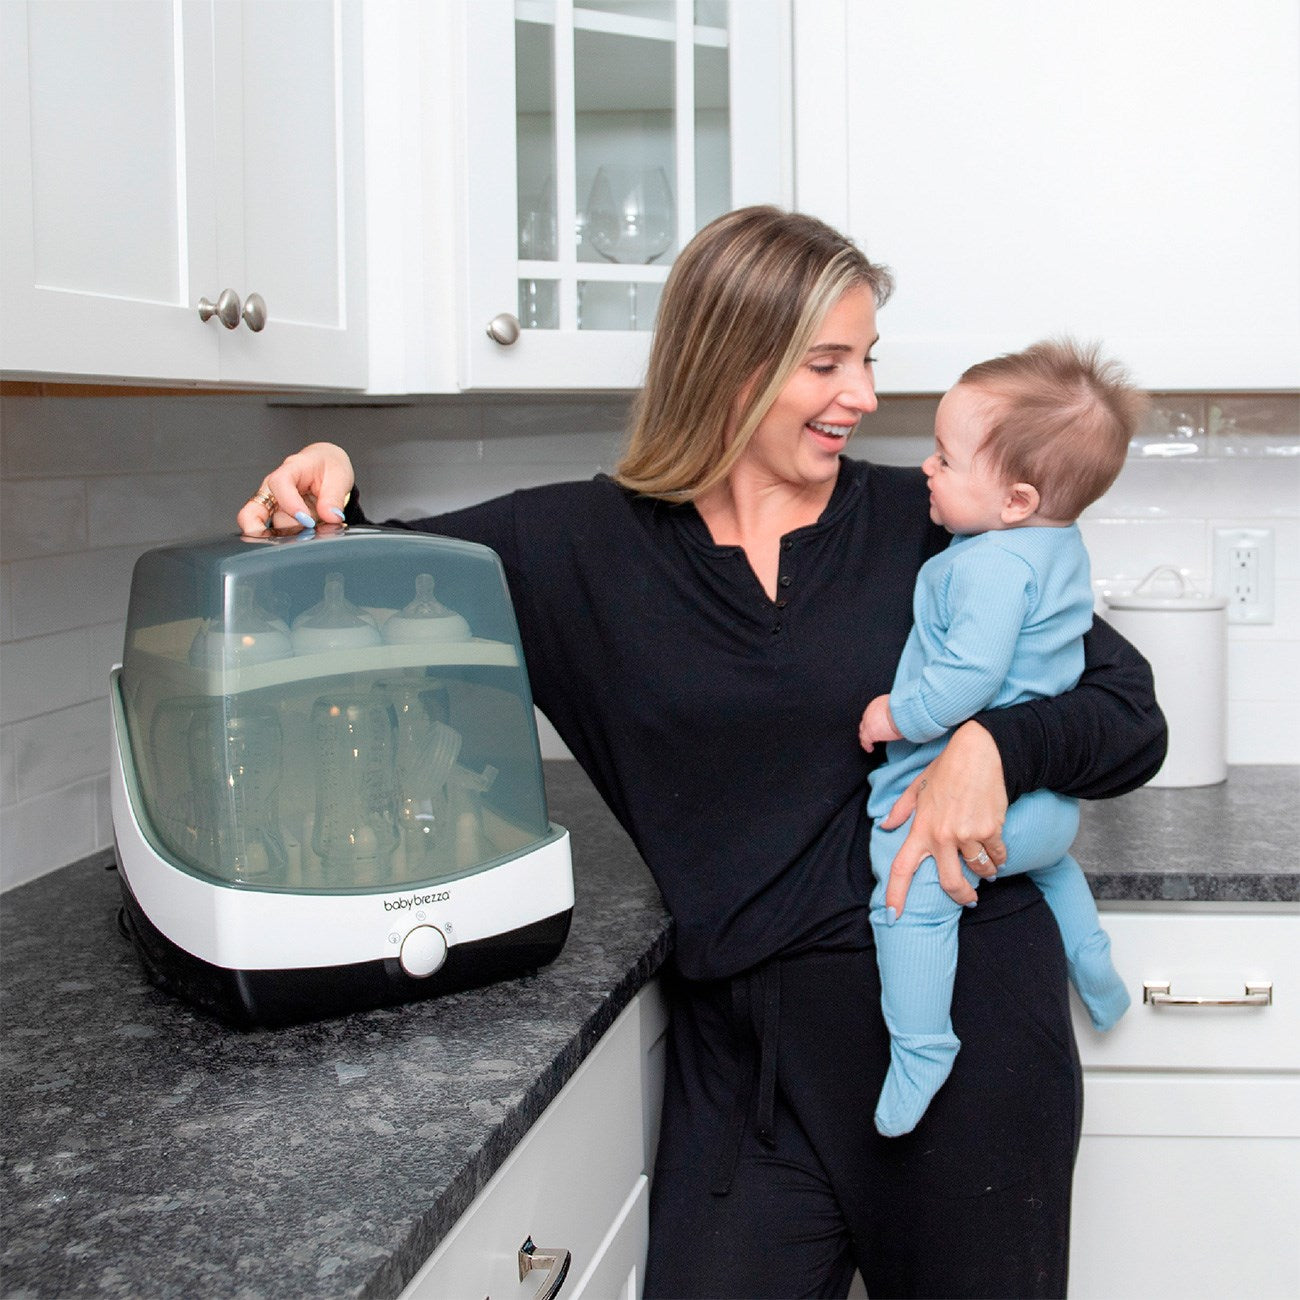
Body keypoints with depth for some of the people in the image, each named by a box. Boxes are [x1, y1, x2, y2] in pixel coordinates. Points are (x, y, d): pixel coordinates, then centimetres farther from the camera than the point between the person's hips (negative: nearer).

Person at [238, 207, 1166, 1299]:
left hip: (967, 1016, 0)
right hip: (747, 1045, 1)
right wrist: (325, 512, -13)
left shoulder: (924, 527, -2)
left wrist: (993, 745, -19)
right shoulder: (588, 544, 2)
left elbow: (1130, 717, 0)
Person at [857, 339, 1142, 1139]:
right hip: (1055, 795, 11)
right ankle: (1099, 977, 47)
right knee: (1050, 863, 38)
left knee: (912, 894, -15)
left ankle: (920, 1051, -16)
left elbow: (971, 673, -30)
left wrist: (900, 714, -16)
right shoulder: (1062, 547, 10)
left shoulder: (989, 565, -22)